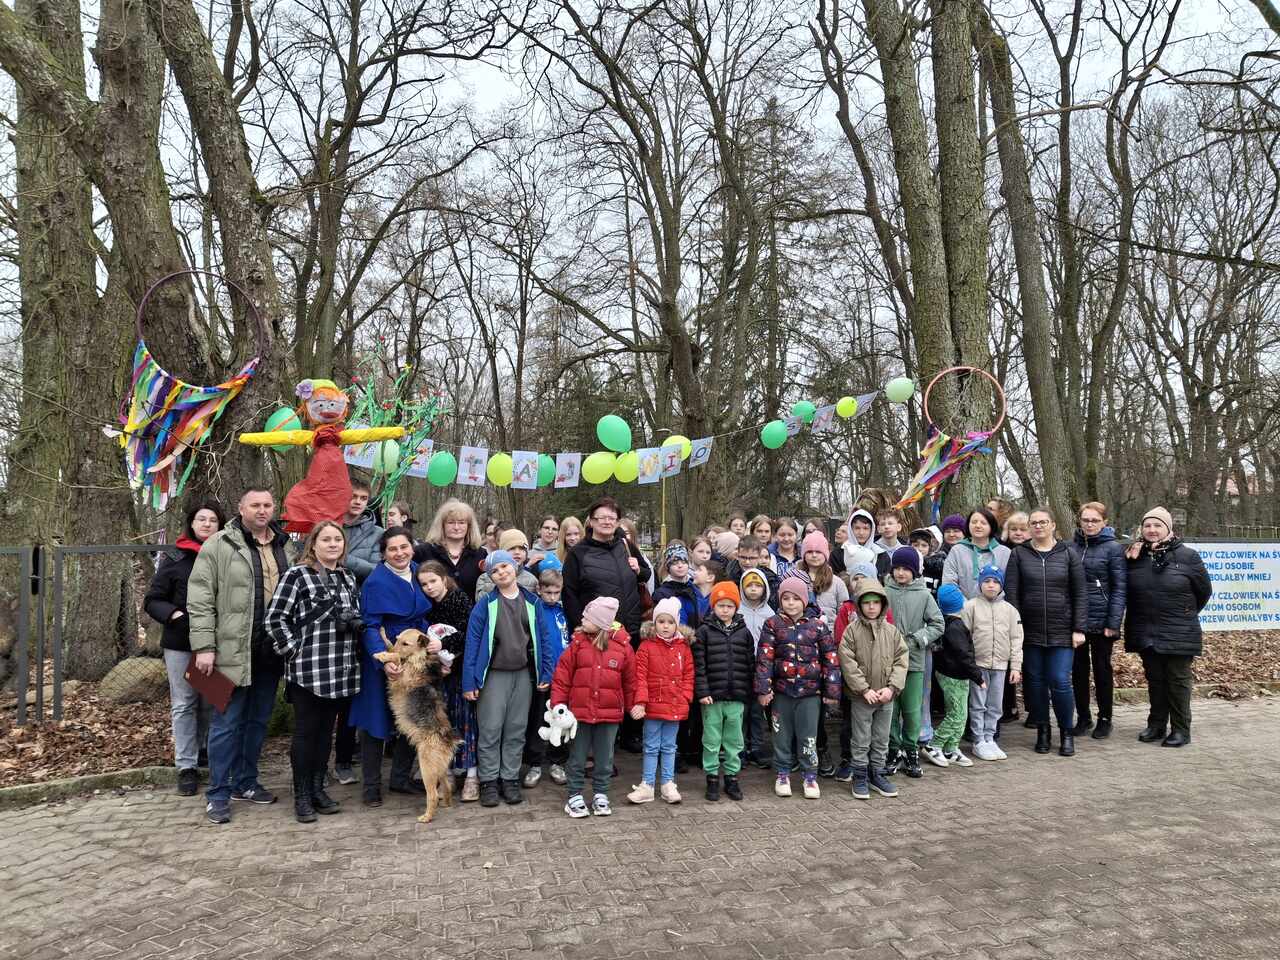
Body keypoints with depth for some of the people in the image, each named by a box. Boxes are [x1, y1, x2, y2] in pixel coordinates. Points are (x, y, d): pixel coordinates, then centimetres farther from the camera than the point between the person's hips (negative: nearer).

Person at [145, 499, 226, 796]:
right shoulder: (175, 559, 0)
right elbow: (152, 601, 2)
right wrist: (175, 615, -15)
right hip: (181, 644, 0)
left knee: (212, 702, 10)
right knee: (183, 704, 5)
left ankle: (205, 752, 31)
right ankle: (187, 767, 13)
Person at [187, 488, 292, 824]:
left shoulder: (285, 546, 10)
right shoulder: (219, 545, -5)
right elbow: (199, 599, -8)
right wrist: (204, 647, -13)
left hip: (271, 651, 5)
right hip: (232, 651, -5)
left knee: (258, 720, 15)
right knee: (227, 723, 2)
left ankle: (245, 783, 29)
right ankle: (218, 794, 13)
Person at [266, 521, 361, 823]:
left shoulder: (349, 578, 13)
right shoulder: (297, 575, -7)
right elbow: (275, 618, -9)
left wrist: (355, 623, 4)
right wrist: (294, 650, -11)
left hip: (341, 671, 6)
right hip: (308, 670, -6)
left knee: (326, 730, 13)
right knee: (306, 731, 3)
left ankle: (318, 789, 25)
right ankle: (301, 796, 14)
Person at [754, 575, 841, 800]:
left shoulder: (817, 625, 0)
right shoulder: (773, 625, -1)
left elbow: (830, 659, 2)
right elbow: (764, 658, -5)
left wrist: (832, 690, 0)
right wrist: (763, 688, -10)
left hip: (810, 690, 0)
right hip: (781, 690, 0)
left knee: (808, 736, 6)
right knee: (782, 735, 11)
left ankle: (810, 776, 20)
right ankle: (782, 774, 25)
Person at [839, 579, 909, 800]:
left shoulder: (892, 631, 1)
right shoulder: (852, 630, -9)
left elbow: (901, 660, 0)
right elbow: (848, 663, -12)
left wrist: (892, 687, -11)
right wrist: (864, 689, -15)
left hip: (886, 697, 3)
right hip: (861, 697, -3)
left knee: (881, 740, 15)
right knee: (861, 740, 7)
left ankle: (877, 774, 30)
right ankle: (860, 777, 19)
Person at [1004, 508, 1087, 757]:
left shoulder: (1068, 554, 4)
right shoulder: (1019, 554, 3)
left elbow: (1080, 594, 3)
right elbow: (1011, 593, 0)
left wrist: (1079, 629, -3)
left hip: (1061, 632, -1)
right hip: (1030, 631, 1)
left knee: (1060, 682, -5)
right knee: (1036, 682, 7)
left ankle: (1067, 733, 14)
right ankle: (1042, 731, 22)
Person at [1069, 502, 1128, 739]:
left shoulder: (1113, 548, -5)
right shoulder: (1071, 547, 6)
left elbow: (1120, 588, -8)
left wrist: (1114, 622, -14)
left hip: (1100, 620, -3)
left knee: (1102, 670, 8)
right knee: (1078, 670, 10)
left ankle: (1105, 720, 21)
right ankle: (1083, 718, 22)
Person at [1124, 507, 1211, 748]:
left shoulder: (1187, 555, -7)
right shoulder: (1136, 555, 3)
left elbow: (1204, 590, 4)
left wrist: (1185, 615, 12)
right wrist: (1129, 562, -3)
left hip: (1178, 634, -4)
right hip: (1146, 633, 4)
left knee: (1178, 680, 4)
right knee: (1154, 679, 13)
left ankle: (1181, 729, 14)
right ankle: (1156, 724, 24)